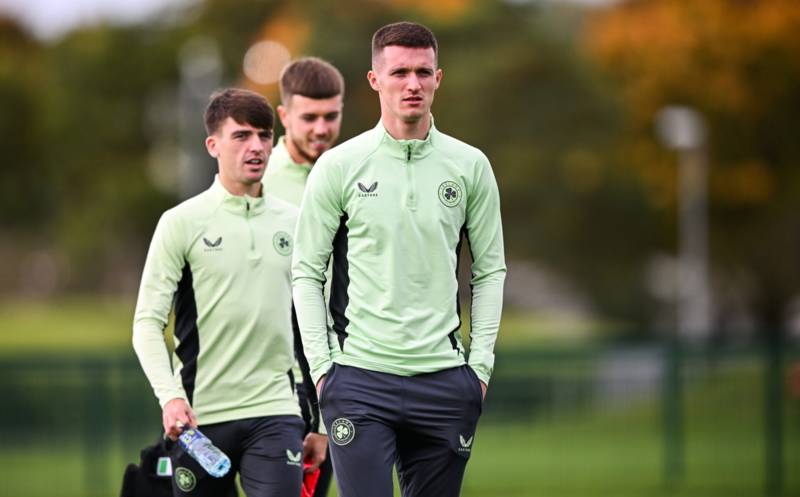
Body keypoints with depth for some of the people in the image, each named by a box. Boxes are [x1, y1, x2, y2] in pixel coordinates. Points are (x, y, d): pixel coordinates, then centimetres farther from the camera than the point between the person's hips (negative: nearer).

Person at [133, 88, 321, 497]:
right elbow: (147, 322, -4)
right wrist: (170, 397, -19)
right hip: (199, 416, -2)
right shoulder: (182, 222, -1)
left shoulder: (293, 222, 10)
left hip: (275, 411, 2)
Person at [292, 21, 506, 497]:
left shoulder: (470, 166, 6)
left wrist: (481, 363, 4)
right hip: (360, 380, -2)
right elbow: (307, 271, 3)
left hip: (444, 381, 2)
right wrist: (321, 365, -3)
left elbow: (490, 270, 12)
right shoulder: (339, 166, 0)